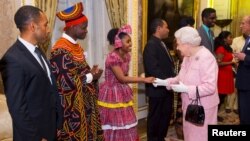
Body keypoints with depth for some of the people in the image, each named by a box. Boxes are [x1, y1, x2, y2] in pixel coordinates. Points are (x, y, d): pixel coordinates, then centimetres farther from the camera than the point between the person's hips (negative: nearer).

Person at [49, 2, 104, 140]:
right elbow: (67, 82, -24)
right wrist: (91, 76, -12)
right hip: (71, 108, -9)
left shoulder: (75, 46, 9)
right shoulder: (60, 50, -19)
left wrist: (92, 72, -4)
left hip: (84, 104, 9)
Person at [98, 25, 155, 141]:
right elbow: (122, 78, -23)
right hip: (112, 95, -8)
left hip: (122, 94, 8)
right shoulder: (112, 57, -22)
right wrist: (144, 80, -22)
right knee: (114, 125, 3)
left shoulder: (126, 56, 4)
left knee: (125, 124, 13)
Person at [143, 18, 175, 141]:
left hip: (166, 87, 9)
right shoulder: (151, 45, -17)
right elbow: (153, 69, -26)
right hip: (158, 88, -9)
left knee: (166, 114, 18)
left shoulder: (161, 44, 13)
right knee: (155, 116, 6)